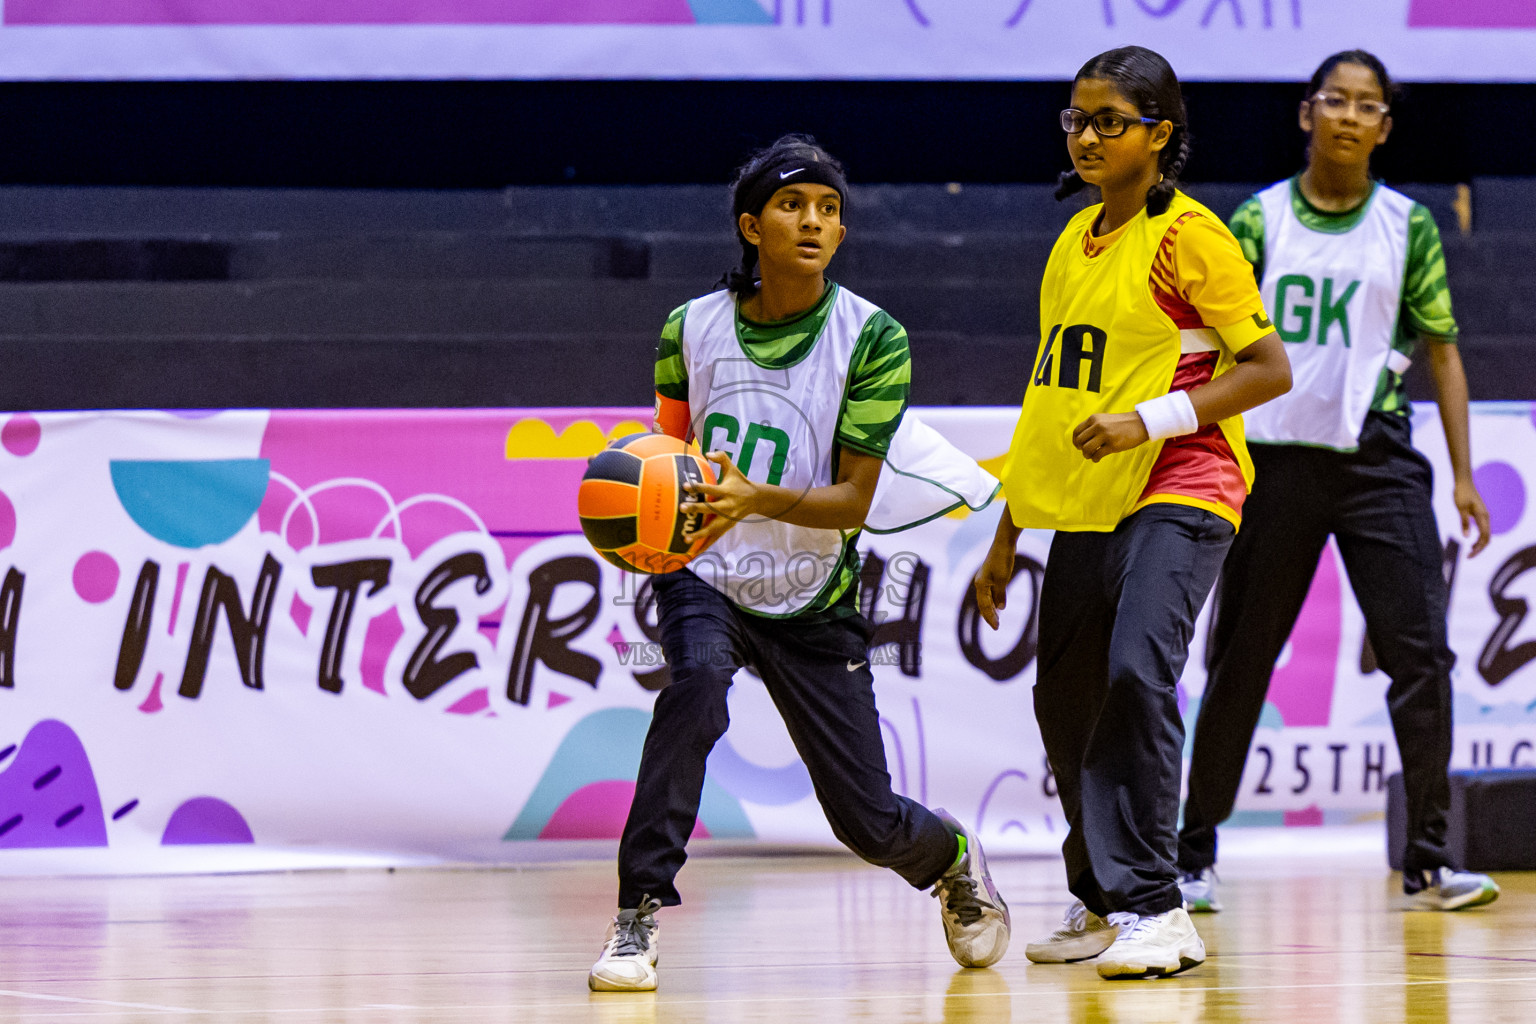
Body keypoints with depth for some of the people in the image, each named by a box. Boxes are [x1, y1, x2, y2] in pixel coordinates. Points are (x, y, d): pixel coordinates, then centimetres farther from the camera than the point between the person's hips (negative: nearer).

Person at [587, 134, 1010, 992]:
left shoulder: (873, 339, -13)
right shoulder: (693, 329, -5)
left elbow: (855, 500, -15)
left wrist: (757, 500, -33)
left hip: (812, 600, 0)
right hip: (704, 576, 1)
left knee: (868, 821, 2)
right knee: (697, 680, -35)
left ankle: (953, 858, 40)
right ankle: (637, 919, -33)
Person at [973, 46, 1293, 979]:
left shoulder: (1189, 236, -7)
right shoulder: (1075, 243, 15)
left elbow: (1269, 369, -10)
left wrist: (1148, 420, -20)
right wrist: (1008, 533, 22)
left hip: (1180, 492, -8)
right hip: (1086, 507, 8)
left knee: (1138, 672, -24)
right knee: (1065, 702, 10)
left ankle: (1154, 909, -22)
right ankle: (1101, 900, 27)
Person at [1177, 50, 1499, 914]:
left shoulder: (1407, 227, 6)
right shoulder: (1260, 222, 4)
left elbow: (1442, 350, 9)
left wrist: (1464, 475, 3)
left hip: (1377, 461, 0)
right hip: (1275, 459, 0)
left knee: (1421, 656, -7)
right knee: (1240, 662, 4)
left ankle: (1429, 860, -1)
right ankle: (1194, 853, 15)